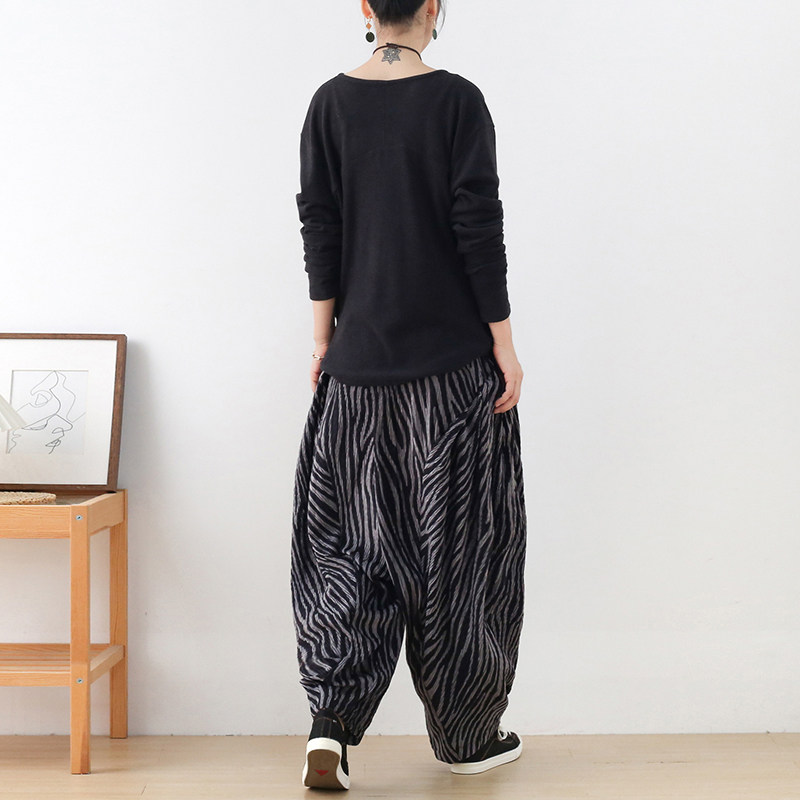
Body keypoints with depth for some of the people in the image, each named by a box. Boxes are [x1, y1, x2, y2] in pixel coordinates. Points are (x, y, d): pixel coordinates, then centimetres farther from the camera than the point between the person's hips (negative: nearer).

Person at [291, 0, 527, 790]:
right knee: (455, 542, 8)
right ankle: (465, 734, 20)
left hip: (360, 363, 3)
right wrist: (501, 339, -3)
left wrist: (324, 336, 9)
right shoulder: (457, 101, -6)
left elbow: (318, 227, 3)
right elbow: (479, 226, -9)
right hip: (453, 360, -2)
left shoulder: (330, 104, 3)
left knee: (351, 538, 11)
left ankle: (331, 723, -3)